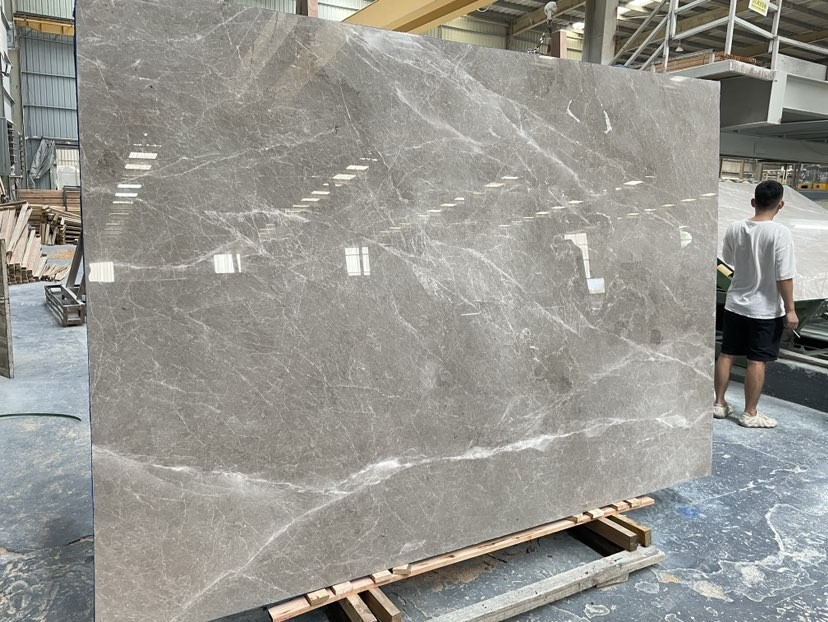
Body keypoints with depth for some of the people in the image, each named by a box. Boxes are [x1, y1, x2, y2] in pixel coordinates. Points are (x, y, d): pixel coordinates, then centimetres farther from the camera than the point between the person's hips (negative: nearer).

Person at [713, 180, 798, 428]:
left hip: (735, 304, 5)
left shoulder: (734, 229, -4)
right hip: (766, 309, -4)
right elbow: (784, 277, -18)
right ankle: (750, 414, 13)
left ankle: (719, 404, 23)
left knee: (727, 355, 14)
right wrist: (790, 310, -10)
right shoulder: (780, 233, -18)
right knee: (757, 361, 4)